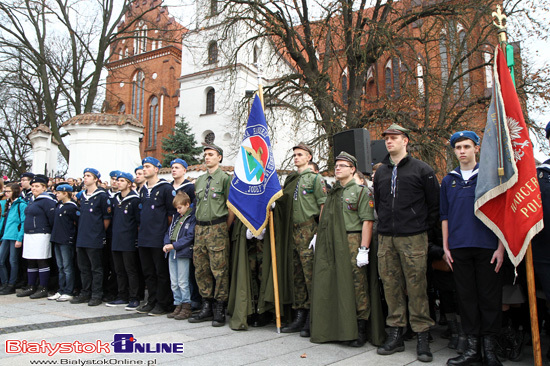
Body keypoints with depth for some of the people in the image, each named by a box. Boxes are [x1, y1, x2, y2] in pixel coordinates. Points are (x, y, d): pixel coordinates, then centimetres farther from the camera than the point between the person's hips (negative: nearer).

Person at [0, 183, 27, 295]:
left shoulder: (21, 205, -7)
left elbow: (24, 222, -11)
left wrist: (19, 239, -15)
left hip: (15, 237, -7)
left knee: (13, 262, 0)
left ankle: (11, 286, 10)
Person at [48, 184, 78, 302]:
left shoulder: (71, 207, -13)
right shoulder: (59, 205, 13)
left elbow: (79, 221, -13)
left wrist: (70, 226, -2)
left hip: (67, 240, -9)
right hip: (57, 239, 9)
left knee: (68, 267, -3)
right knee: (60, 267, 13)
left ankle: (68, 293, 3)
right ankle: (61, 291, 21)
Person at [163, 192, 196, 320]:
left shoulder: (192, 218, -7)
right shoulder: (176, 217, 17)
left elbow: (189, 237, -14)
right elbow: (169, 232, 18)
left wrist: (174, 245, -17)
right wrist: (167, 244, -1)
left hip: (183, 253, -8)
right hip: (172, 253, 8)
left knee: (182, 282, -4)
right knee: (174, 282, 11)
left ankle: (186, 307, 6)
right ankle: (178, 306, 20)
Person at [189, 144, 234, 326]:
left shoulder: (225, 178, -4)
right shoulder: (200, 180, 16)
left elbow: (231, 207, -7)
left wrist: (224, 229, -5)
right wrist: (200, 226, 15)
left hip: (217, 227, -7)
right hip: (200, 228, 7)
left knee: (219, 270, -4)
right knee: (201, 269, 9)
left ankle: (220, 310, 5)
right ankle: (207, 307, 20)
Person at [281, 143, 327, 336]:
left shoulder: (315, 179, -1)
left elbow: (323, 206, -8)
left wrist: (319, 233, -15)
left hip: (309, 229, -7)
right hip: (294, 231, 7)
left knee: (311, 275, -5)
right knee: (297, 276, 10)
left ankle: (312, 320, 4)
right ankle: (299, 318, 19)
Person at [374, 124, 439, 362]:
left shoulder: (422, 170, 0)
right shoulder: (381, 172, 15)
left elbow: (434, 203, 2)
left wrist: (424, 227, 2)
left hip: (413, 238, -4)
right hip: (386, 238, 5)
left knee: (416, 286, -3)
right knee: (391, 286, 6)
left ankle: (422, 337, 8)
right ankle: (395, 334, 16)